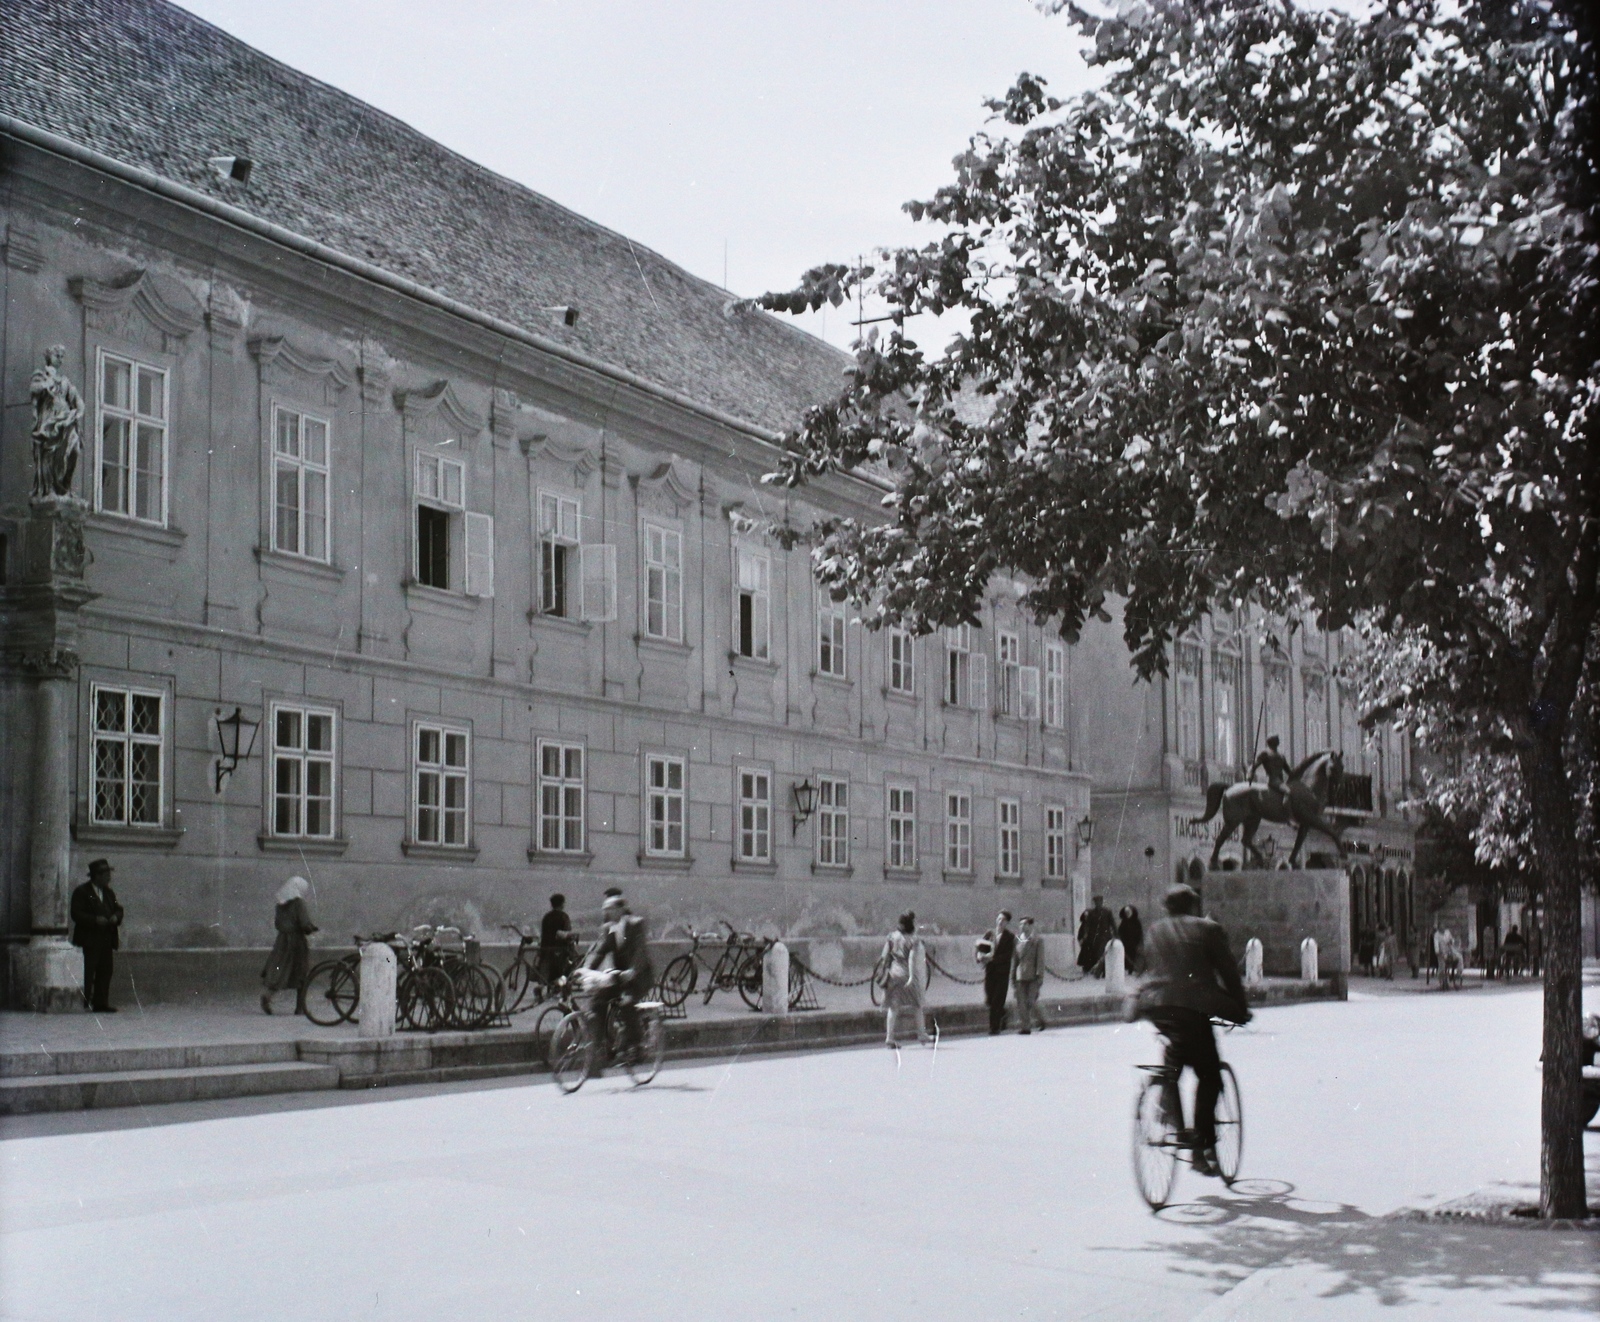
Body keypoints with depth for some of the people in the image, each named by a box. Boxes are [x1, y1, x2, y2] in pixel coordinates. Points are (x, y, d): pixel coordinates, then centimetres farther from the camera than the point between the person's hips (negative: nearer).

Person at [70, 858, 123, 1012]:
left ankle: (100, 1003, 11)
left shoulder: (109, 893, 19)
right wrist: (95, 920, -22)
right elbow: (76, 914, -12)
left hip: (106, 940, 7)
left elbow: (118, 908, 23)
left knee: (105, 971, 6)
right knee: (87, 972, -9)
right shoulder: (82, 892, -4)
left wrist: (116, 916, 0)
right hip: (89, 940, -7)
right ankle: (83, 1004, -7)